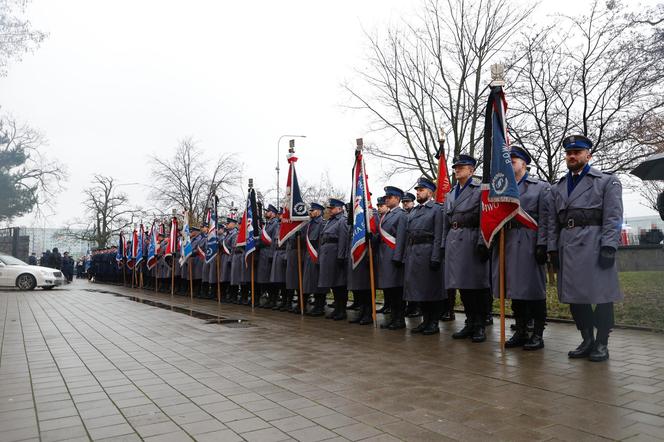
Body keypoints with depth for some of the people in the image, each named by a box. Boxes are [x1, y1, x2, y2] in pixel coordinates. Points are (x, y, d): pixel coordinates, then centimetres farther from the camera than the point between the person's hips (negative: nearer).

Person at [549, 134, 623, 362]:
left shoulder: (607, 181, 5)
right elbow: (553, 222, 15)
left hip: (595, 247, -4)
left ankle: (601, 343, 12)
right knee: (574, 296, 6)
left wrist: (609, 247, -13)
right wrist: (553, 248, 6)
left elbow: (613, 217, -4)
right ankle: (587, 340, 19)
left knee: (601, 295, 0)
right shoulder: (557, 187, 18)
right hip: (568, 249, 5)